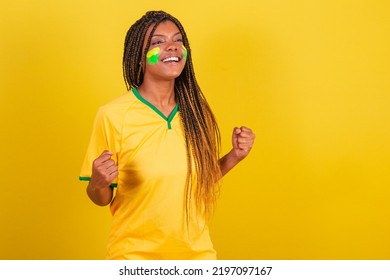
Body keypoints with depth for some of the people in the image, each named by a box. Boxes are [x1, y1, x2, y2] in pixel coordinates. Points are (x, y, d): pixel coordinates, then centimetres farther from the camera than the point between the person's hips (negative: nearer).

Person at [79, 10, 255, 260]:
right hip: (135, 255, -3)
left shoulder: (196, 112, -2)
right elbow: (102, 199, -6)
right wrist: (99, 184, -26)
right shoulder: (112, 115, -13)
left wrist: (234, 157, -5)